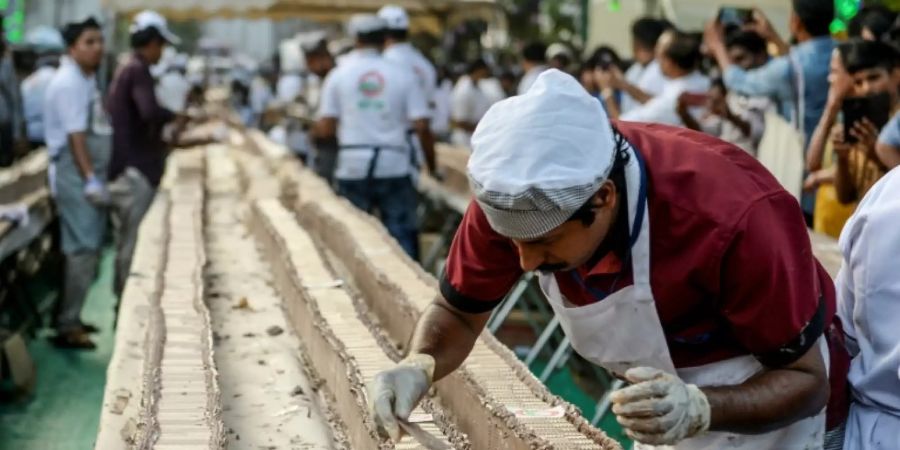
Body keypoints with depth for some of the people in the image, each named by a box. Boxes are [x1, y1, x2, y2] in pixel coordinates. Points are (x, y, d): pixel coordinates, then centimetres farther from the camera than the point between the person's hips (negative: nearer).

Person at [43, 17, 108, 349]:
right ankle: (67, 327, -5)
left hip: (90, 174, 10)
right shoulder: (68, 83, -16)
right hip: (76, 174, -10)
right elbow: (75, 136, -22)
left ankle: (69, 317, 22)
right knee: (83, 249, -9)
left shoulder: (85, 79, 15)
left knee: (88, 246, 14)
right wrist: (91, 180, -25)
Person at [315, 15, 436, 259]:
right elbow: (422, 127, -5)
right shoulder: (404, 75, 1)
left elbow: (324, 129, -2)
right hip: (394, 166, -1)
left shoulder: (338, 75, 2)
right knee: (402, 238, 3)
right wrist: (432, 167, 6)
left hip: (353, 167, 1)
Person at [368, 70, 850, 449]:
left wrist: (699, 410, -44)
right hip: (661, 392, 5)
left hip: (760, 389, -4)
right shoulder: (514, 199, -24)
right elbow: (458, 311, -7)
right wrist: (417, 366, -29)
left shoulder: (735, 218, -37)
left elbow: (805, 380, -25)